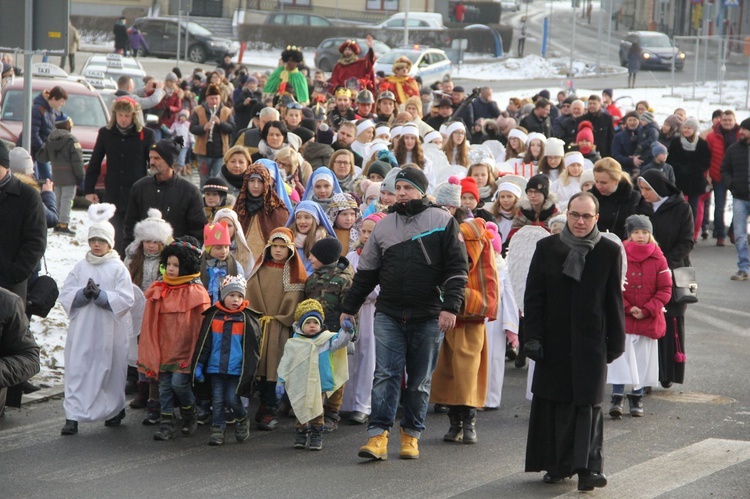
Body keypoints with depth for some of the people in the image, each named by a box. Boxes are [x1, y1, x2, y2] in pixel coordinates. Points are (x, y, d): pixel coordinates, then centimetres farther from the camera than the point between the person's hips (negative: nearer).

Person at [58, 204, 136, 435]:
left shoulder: (118, 268, 0)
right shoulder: (80, 267, 9)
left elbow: (126, 299, -8)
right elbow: (65, 296, 3)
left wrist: (100, 294, -17)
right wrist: (84, 293, -15)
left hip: (109, 331, -2)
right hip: (82, 329, 2)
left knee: (110, 370, 7)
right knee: (77, 370, -5)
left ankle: (115, 410, 26)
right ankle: (72, 417, -6)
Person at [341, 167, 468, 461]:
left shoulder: (443, 222, 0)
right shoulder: (384, 226, 11)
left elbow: (456, 268, -3)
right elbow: (366, 272, 17)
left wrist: (450, 306, -13)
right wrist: (349, 309, 17)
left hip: (428, 317, -2)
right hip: (389, 315, 2)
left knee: (420, 380, 6)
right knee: (385, 375, -8)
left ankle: (411, 435, 16)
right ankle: (378, 436, -12)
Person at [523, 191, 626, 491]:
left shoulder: (609, 252, 1)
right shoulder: (547, 248, 3)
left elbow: (614, 301, 4)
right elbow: (533, 296, 3)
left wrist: (616, 342, 4)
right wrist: (533, 337, -3)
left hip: (591, 343, -2)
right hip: (554, 342, 2)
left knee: (589, 404, -5)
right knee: (554, 402, 5)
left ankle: (588, 467, -6)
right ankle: (557, 465, 16)